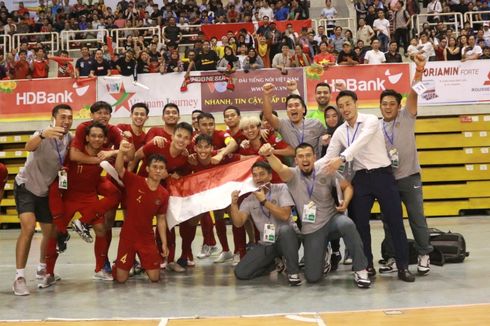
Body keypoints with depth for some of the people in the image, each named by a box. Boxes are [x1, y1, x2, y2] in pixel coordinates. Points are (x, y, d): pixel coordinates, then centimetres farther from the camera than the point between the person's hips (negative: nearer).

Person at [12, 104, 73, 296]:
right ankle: (19, 277, -14)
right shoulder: (44, 133, -23)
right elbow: (29, 147, -45)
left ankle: (43, 269, 31)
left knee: (50, 232, 8)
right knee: (28, 228, -22)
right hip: (26, 186, -6)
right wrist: (42, 135, -66)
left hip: (45, 190, 6)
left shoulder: (69, 138, -6)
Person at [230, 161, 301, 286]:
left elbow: (285, 215, -20)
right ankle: (275, 263, 15)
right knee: (241, 273, -10)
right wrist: (234, 203, -18)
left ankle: (293, 271, -19)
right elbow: (238, 223, -5)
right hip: (266, 244, 4)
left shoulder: (281, 188, -6)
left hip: (286, 239, -4)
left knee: (285, 229, -39)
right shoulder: (249, 199, 4)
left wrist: (264, 201, -21)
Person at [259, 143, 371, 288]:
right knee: (312, 277, -3)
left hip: (332, 219, 0)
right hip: (311, 229, 0)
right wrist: (269, 155, -53)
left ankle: (360, 270, -20)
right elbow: (279, 168, -31)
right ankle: (322, 255, 31)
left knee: (347, 224, -38)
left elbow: (347, 186, 9)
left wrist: (346, 201, -13)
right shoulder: (293, 175, -8)